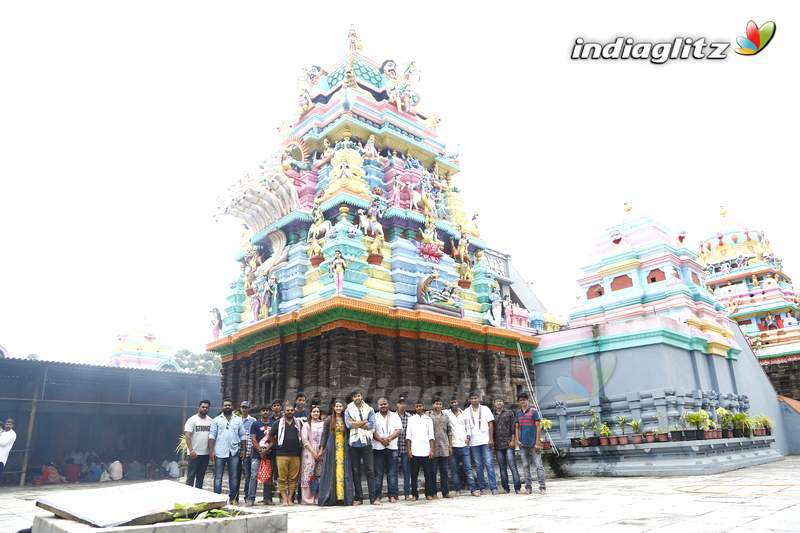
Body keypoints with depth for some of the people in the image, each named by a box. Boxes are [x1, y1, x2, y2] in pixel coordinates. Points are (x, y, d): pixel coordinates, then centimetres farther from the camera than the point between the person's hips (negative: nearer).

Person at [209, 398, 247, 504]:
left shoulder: (238, 420, 10)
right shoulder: (216, 420, 6)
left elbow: (242, 436, 11)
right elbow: (212, 436, 1)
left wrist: (243, 449, 5)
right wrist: (211, 450, -7)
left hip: (234, 452, 2)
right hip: (220, 452, -1)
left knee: (234, 477, 6)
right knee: (218, 476, 2)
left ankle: (233, 498, 13)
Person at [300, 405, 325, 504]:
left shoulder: (323, 424, 10)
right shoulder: (306, 424, 5)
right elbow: (304, 440, -2)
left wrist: (320, 452, -4)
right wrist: (313, 452, -9)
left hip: (321, 453, 2)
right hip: (309, 452, -2)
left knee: (319, 476, -1)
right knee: (308, 475, -6)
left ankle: (317, 498, 4)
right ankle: (308, 498, -1)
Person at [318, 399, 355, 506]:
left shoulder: (346, 419, 9)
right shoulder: (329, 420, 5)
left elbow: (349, 435, 11)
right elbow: (324, 434, 5)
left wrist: (349, 445, 4)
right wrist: (322, 448, 0)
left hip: (344, 449, 2)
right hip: (332, 449, -1)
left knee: (344, 472, -1)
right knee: (331, 472, -1)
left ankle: (343, 497, 3)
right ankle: (329, 498, 3)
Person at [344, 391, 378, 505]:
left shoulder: (369, 410, 8)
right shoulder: (348, 410, 8)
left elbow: (372, 425, -5)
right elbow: (348, 424, -8)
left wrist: (356, 424, -9)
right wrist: (364, 422, -7)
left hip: (366, 443, 0)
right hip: (354, 444, 1)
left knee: (370, 470, -3)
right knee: (356, 471, 5)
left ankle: (372, 498, 0)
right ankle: (358, 498, 13)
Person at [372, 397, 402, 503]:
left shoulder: (395, 416, 12)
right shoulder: (374, 417, 9)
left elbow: (398, 430, 2)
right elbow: (372, 431, -2)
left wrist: (388, 438, -14)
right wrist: (381, 440, -17)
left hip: (392, 447, 1)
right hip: (378, 448, -1)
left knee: (392, 473, 0)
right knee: (378, 473, -1)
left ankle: (392, 496, 4)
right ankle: (377, 496, 4)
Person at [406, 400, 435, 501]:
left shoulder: (428, 419, 10)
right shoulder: (411, 419, 9)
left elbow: (431, 436, 7)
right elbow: (408, 436, 5)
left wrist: (431, 450, -1)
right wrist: (409, 450, -2)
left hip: (426, 451, 0)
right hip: (414, 452, 0)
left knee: (428, 474, 0)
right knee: (414, 474, 2)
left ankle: (429, 493, 8)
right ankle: (414, 494, 9)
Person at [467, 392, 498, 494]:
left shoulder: (485, 409, 6)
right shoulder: (466, 412, 8)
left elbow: (490, 424, 3)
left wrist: (491, 439, -5)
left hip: (485, 440, -1)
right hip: (473, 442, 2)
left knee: (489, 463, -5)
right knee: (478, 466, 4)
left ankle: (493, 487, -3)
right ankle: (482, 488, 10)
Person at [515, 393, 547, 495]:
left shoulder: (533, 411, -3)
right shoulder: (518, 413, 10)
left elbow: (538, 427, -5)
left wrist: (537, 442, -10)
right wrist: (517, 439, 2)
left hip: (533, 443, -4)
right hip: (523, 444, 5)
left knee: (538, 465, -3)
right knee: (525, 466, 8)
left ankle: (542, 486, 3)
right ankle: (528, 487, 14)